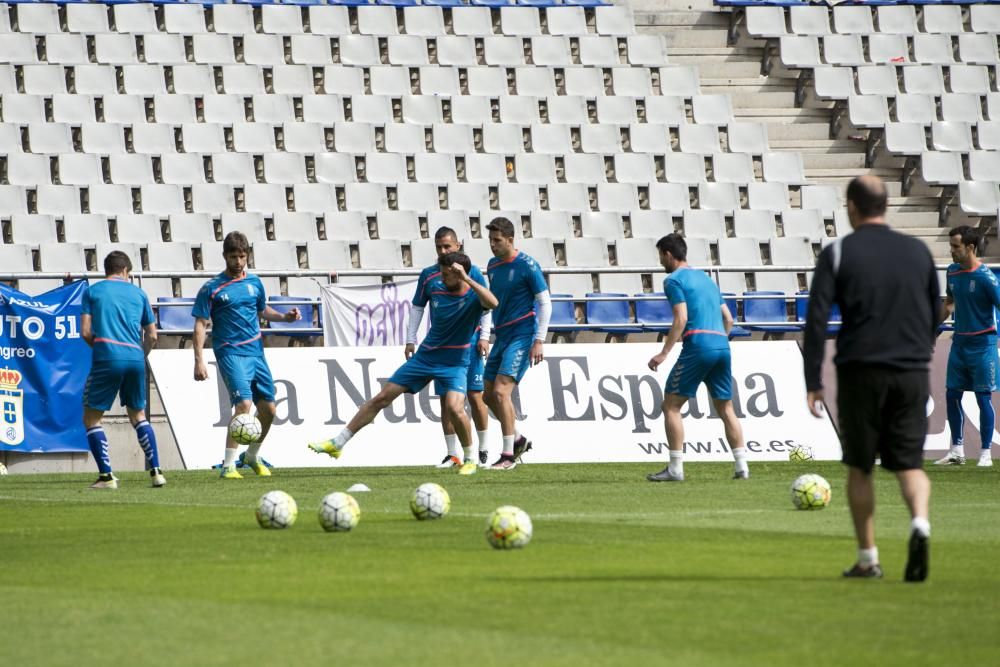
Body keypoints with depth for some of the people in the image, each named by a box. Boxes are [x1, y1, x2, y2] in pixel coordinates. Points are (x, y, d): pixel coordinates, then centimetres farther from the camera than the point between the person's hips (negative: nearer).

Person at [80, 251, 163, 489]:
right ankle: (156, 471, 9)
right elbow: (152, 335, 15)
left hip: (106, 360, -3)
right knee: (138, 416, 19)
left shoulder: (92, 291, 8)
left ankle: (106, 476, -5)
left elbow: (85, 331, 0)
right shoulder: (138, 294, 16)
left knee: (91, 418, 6)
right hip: (135, 359, 3)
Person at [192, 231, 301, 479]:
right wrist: (199, 361, -13)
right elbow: (201, 324, -5)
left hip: (256, 351, 6)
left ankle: (252, 456, 31)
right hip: (231, 353, -6)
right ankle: (228, 466, -18)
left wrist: (284, 317, 6)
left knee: (268, 409, 7)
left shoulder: (254, 282, 10)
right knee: (244, 404, -22)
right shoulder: (212, 288, -4)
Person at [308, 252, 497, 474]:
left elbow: (493, 303, -41)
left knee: (454, 407, -29)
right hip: (426, 355, 5)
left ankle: (470, 459, -6)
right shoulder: (435, 287, -3)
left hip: (455, 362, -5)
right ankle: (337, 444, 13)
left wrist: (466, 279, -42)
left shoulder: (474, 295, -17)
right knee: (381, 398, 4)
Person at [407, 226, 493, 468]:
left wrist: (484, 337, -6)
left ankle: (483, 450, 9)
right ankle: (453, 454, 6)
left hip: (469, 341, -3)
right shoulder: (428, 275, 8)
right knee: (446, 399, 2)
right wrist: (410, 340, 7)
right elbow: (417, 308, 13)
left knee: (475, 395, -3)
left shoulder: (471, 272, 1)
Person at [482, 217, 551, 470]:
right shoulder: (492, 266, 11)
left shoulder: (527, 266, -11)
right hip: (501, 336, 8)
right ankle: (518, 439, 26)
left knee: (501, 391, -17)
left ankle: (508, 455, -12)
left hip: (521, 336, -8)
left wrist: (539, 341, -16)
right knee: (489, 395, 8)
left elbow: (545, 303, -11)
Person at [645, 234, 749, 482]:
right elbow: (728, 318, 21)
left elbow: (681, 319, -12)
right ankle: (742, 467, 6)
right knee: (726, 408, 14)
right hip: (722, 345, 7)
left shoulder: (674, 280, 0)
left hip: (697, 344, -7)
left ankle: (675, 469, -7)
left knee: (671, 406, -1)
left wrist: (664, 353, -13)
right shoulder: (706, 278, 24)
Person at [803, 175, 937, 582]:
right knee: (910, 462, 4)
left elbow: (816, 319, -8)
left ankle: (867, 559, 11)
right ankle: (920, 523, -26)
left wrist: (812, 382, -5)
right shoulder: (917, 251, 10)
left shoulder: (838, 254, -1)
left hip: (861, 372, -2)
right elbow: (934, 314, 17)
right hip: (912, 373, 2)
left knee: (860, 467, 10)